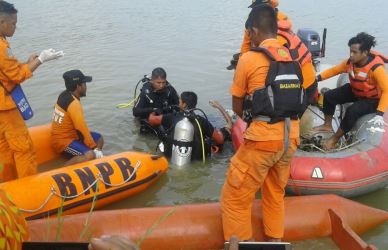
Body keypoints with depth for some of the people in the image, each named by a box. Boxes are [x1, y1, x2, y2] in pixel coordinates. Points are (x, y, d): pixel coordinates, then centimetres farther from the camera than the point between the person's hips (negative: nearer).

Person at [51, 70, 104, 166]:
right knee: (90, 155, -30)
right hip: (63, 140, -10)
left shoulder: (65, 95, 3)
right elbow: (82, 128, -23)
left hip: (69, 134, 10)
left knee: (99, 138, 13)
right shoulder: (74, 104, -25)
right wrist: (94, 148, -14)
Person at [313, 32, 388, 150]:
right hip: (354, 91, 7)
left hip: (372, 99, -7)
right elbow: (334, 70, -1)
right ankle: (327, 125, 18)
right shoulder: (350, 62, -16)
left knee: (352, 111, -32)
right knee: (329, 96, -3)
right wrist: (318, 77, -17)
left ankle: (335, 138, -10)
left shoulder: (376, 68, -34)